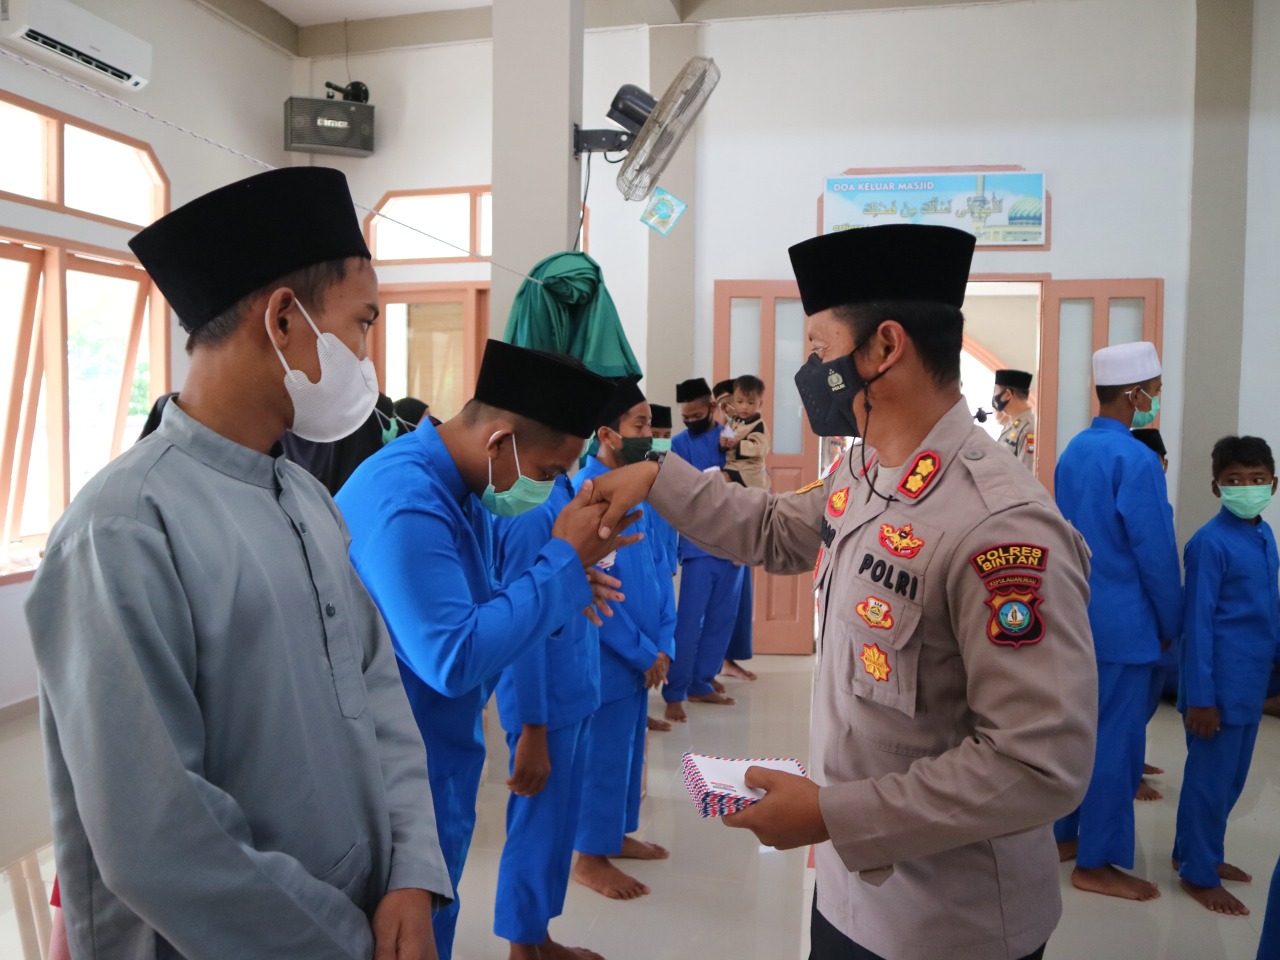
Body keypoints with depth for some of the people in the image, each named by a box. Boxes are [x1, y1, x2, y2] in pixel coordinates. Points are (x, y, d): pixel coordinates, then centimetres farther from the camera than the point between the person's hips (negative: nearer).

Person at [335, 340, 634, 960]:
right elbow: (453, 659, -32)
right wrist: (565, 562, -27)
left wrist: (563, 591, -7)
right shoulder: (406, 503, -28)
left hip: (434, 762, 9)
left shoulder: (458, 486, 2)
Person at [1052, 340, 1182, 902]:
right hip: (1121, 623, -8)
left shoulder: (1072, 453, 7)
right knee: (1115, 740, 3)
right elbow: (1156, 553, -15)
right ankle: (1096, 864, 13)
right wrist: (1172, 625, -2)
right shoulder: (1135, 460, -17)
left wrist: (1083, 594, 18)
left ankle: (1063, 835, 29)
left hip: (1075, 617, 8)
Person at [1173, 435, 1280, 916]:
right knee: (1210, 776, 4)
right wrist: (1200, 697, -17)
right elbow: (1198, 623, -17)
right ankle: (1197, 874, 19)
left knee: (1233, 776, 18)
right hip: (1220, 683, -8)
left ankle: (1197, 852, 35)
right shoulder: (1210, 543, -17)